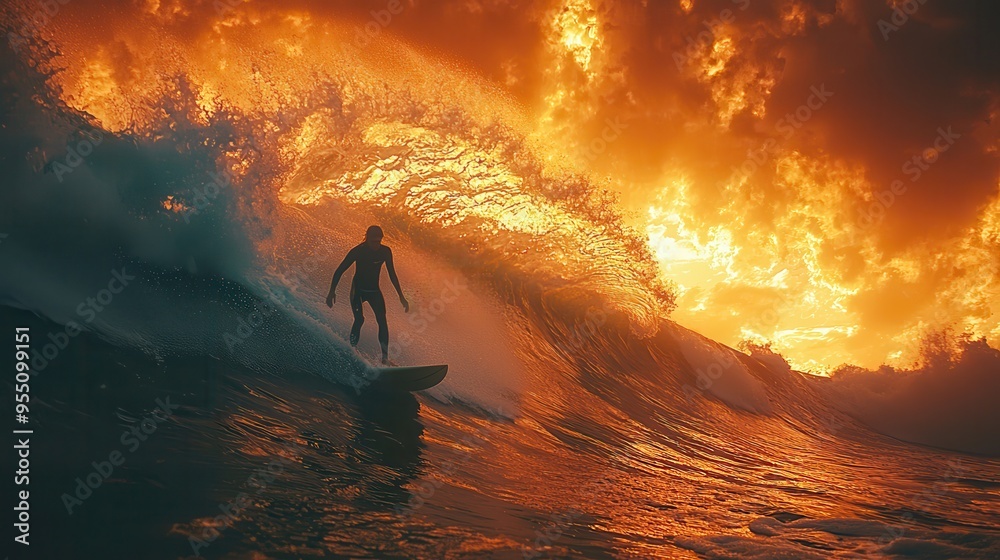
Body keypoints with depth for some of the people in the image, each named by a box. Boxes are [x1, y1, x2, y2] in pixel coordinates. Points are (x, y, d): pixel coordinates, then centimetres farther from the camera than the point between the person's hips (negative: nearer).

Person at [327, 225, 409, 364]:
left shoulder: (385, 251, -8)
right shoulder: (357, 251, -18)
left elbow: (392, 274, 2)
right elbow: (340, 271, -12)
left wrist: (401, 296, 2)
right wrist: (332, 292, -16)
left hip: (374, 290, 3)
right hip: (358, 290, -3)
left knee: (382, 321, -12)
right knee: (359, 319, -21)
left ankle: (385, 357, -9)